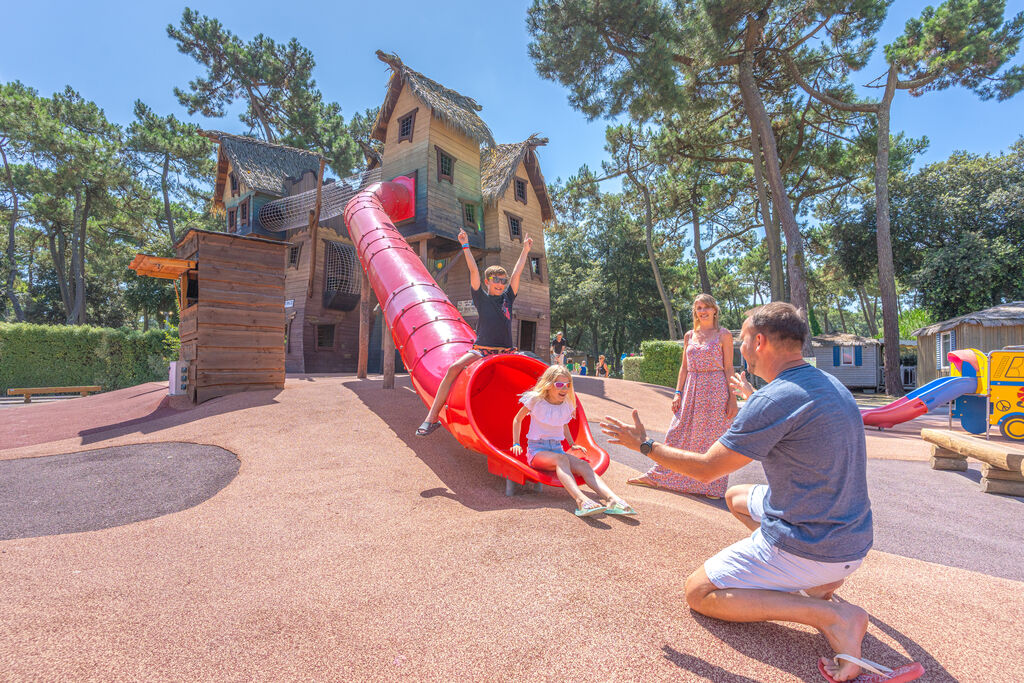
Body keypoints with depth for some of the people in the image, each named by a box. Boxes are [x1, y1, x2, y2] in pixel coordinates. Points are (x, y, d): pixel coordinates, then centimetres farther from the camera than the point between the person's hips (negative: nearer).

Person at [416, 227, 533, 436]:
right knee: (454, 368, -26)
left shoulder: (508, 298, 12)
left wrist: (525, 249, 14)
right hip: (481, 350, -3)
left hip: (506, 353, 3)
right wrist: (465, 246, -4)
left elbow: (517, 272, 13)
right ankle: (431, 418, -23)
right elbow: (474, 271, 0)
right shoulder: (482, 298, 6)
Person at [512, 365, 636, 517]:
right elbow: (517, 420, 6)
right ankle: (581, 500, -59)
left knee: (583, 465, -26)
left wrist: (572, 444, 16)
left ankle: (611, 499, -45)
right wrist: (516, 444, 0)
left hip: (557, 448, 5)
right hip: (536, 450, -4)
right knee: (561, 459, -37)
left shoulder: (567, 405, 6)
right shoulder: (535, 399, -7)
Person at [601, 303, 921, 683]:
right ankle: (819, 580, 14)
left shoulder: (775, 399, -24)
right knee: (736, 497, 28)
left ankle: (830, 616, -9)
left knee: (698, 592, 3)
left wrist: (645, 445, -6)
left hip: (809, 548, -9)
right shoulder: (830, 385, 3)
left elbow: (705, 469, -18)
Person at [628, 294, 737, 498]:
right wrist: (678, 393, 6)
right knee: (679, 434, 7)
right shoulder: (689, 336, 12)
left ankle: (712, 486, 16)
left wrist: (732, 397, -8)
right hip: (691, 390, 4)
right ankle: (657, 477, 15)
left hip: (716, 390, -4)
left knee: (713, 437, 1)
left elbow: (728, 368, -3)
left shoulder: (724, 335, 0)